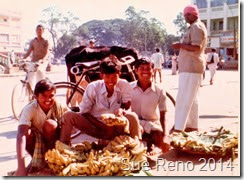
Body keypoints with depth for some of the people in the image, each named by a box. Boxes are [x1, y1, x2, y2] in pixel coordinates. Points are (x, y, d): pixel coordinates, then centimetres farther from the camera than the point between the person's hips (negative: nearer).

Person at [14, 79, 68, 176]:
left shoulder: (59, 107, -21)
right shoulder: (29, 109, -29)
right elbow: (21, 135, -41)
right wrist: (21, 167, -51)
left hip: (53, 140, 1)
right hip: (36, 140, 0)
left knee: (50, 124, -31)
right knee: (27, 133, -34)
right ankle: (35, 160, -5)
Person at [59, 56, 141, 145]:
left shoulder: (125, 85, -13)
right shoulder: (92, 87, -13)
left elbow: (127, 105, -7)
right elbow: (84, 112, -9)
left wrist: (121, 110, -33)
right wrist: (104, 127, -18)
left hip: (116, 127, 0)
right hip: (96, 126, 1)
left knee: (132, 117, -29)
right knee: (68, 116, -19)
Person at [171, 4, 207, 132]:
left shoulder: (196, 27, -10)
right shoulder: (194, 27, 24)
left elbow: (196, 47, -22)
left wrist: (180, 45, -14)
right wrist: (181, 46, 13)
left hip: (191, 67, -11)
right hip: (190, 67, 11)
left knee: (183, 98, -13)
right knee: (191, 98, 13)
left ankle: (178, 128, -13)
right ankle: (192, 125, 19)